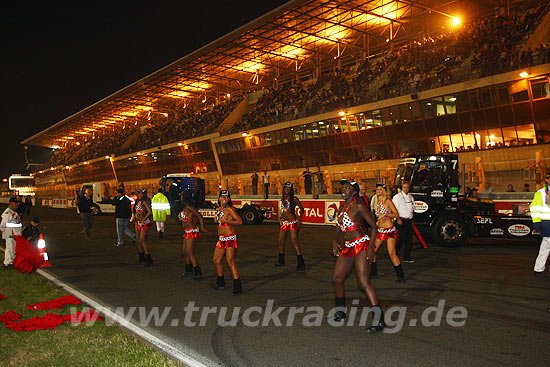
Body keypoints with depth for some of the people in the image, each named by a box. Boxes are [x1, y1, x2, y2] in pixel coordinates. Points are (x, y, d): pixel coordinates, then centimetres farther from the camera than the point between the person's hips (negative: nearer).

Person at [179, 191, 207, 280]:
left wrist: (202, 228, -18)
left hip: (191, 232, -10)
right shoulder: (185, 207, 11)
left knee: (190, 253, -8)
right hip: (187, 232, 10)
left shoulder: (189, 207, -18)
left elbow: (200, 217, -21)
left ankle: (198, 274, -6)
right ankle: (189, 271, 28)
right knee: (185, 252, 16)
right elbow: (196, 218, 19)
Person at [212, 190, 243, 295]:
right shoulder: (218, 209, 14)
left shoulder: (229, 209, -9)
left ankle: (238, 287, -12)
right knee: (216, 260, 14)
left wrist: (226, 221, -19)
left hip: (230, 238, -9)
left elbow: (240, 221, -15)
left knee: (230, 262, -14)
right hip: (221, 239, 9)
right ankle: (220, 283, 31)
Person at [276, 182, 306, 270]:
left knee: (294, 242, -11)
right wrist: (280, 218, 17)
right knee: (281, 242, 10)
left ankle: (301, 264, -8)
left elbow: (302, 209, -1)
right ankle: (281, 261, 27)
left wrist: (299, 219, -9)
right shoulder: (283, 198, 9)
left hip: (293, 222, -6)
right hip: (284, 223, 7)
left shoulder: (294, 199, -7)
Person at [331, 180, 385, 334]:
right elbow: (338, 228, 23)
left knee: (363, 283, -17)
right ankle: (340, 312, 28)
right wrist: (335, 241, 6)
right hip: (348, 247, 8)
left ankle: (379, 320, -15)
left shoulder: (358, 207, -10)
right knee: (336, 279, 10)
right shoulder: (341, 208, 12)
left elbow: (374, 226, -9)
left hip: (361, 246, -8)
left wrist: (370, 247, -17)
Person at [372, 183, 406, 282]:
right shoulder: (377, 203, 12)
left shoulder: (388, 201, -7)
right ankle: (373, 271, 24)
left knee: (392, 253, -14)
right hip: (380, 231, 7)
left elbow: (396, 215, -12)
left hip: (389, 230, -7)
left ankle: (401, 275, -6)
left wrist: (386, 214, -23)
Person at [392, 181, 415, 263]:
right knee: (402, 238, -14)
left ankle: (407, 257, 12)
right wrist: (398, 219, -16)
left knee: (409, 239, 4)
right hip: (401, 220, -6)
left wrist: (412, 212, 9)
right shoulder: (397, 197, -2)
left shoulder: (411, 197, 17)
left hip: (409, 221, 6)